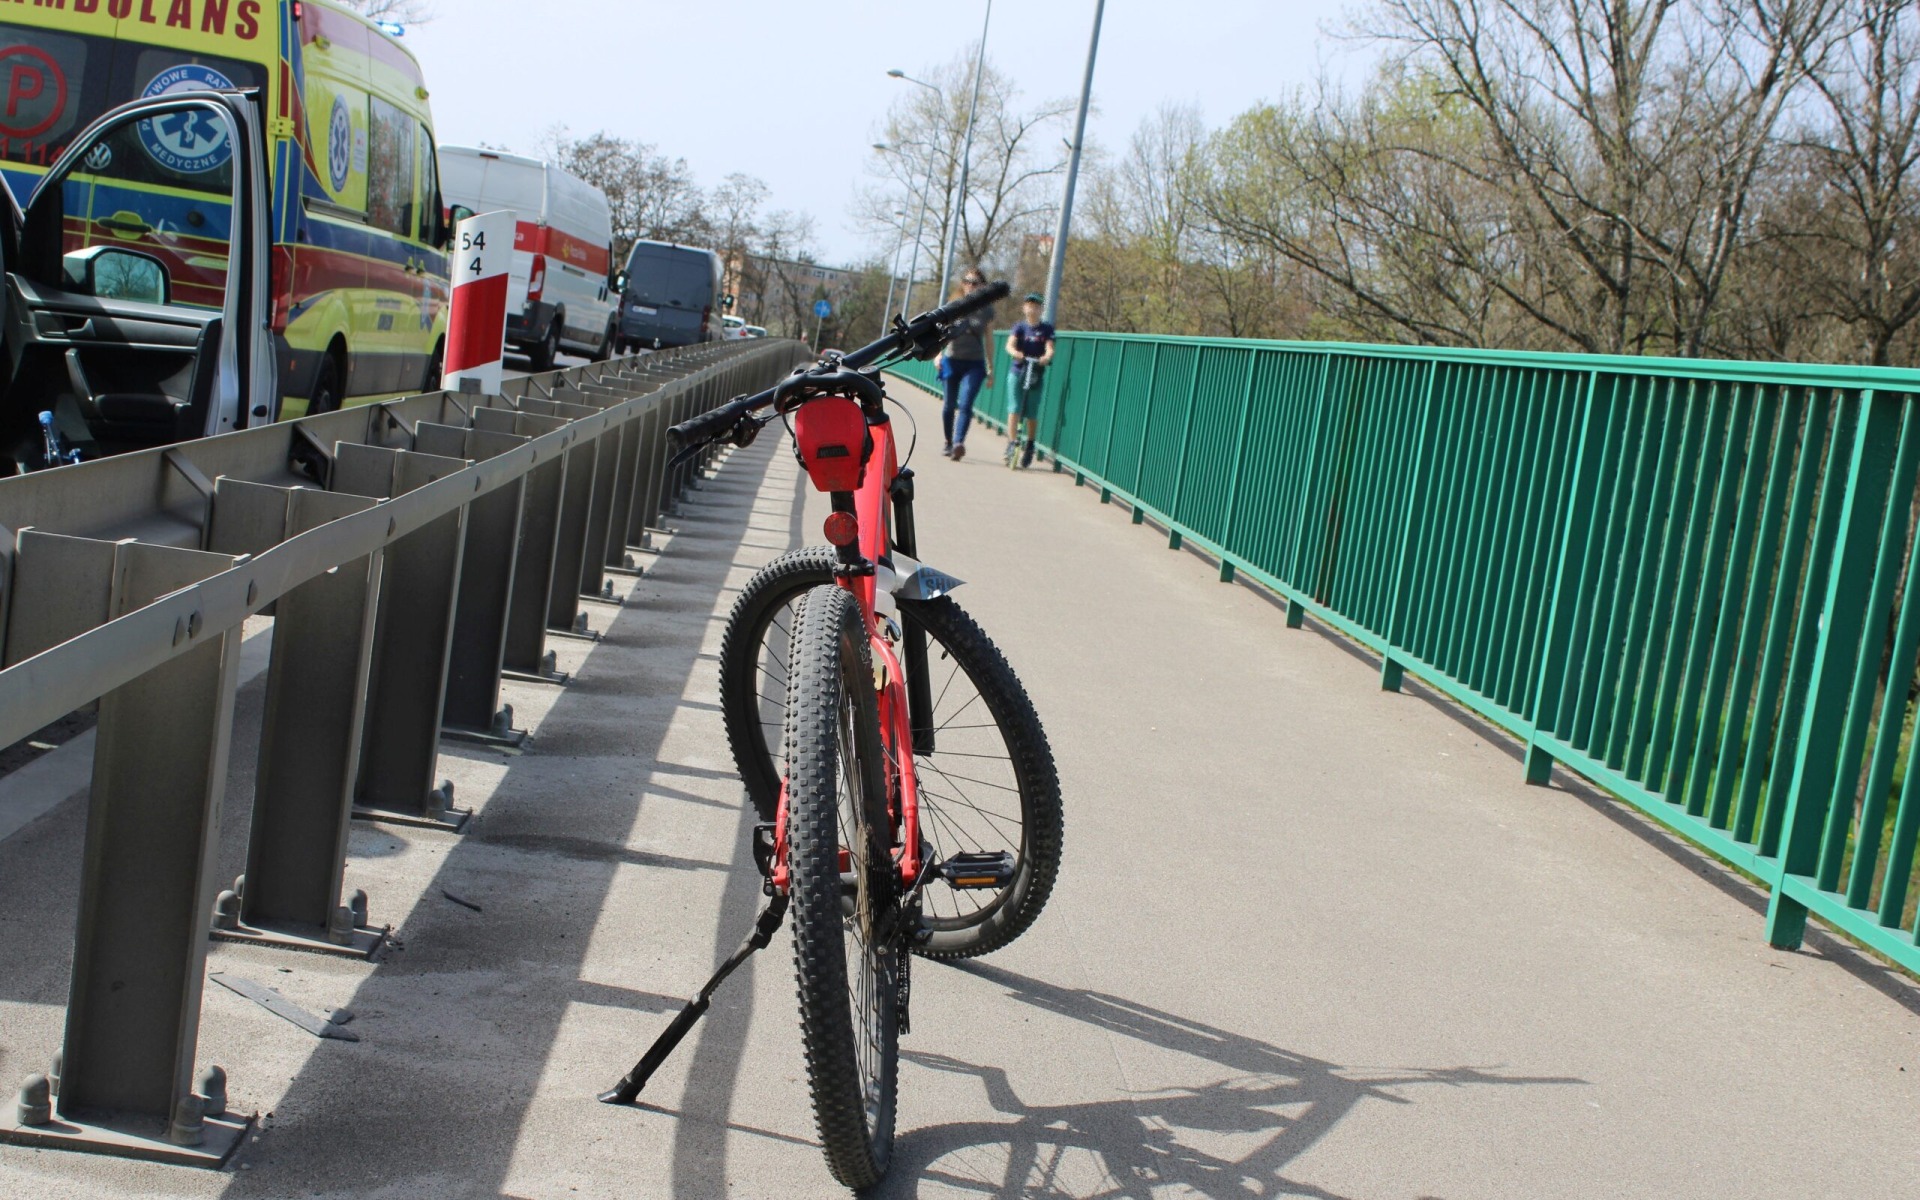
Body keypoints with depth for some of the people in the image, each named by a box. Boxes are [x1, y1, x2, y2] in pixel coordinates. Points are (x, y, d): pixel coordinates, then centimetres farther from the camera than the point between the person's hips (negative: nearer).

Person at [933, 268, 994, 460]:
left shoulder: (986, 312, 4)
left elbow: (989, 341, 10)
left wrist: (991, 370, 11)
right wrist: (938, 354, -15)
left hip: (975, 364, -1)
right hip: (952, 361, 1)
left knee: (965, 404, -17)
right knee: (950, 405, 8)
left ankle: (959, 443, -28)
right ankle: (948, 443, 23)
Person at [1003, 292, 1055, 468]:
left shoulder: (1046, 329, 3)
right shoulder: (1020, 327, 3)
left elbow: (1049, 348, -11)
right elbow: (1010, 344, -13)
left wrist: (1047, 357, -34)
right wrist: (1015, 353, -36)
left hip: (1037, 375, 0)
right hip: (1018, 373, 0)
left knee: (1032, 413, 2)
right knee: (1014, 409, -11)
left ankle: (1030, 446, 18)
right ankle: (1012, 444, -13)